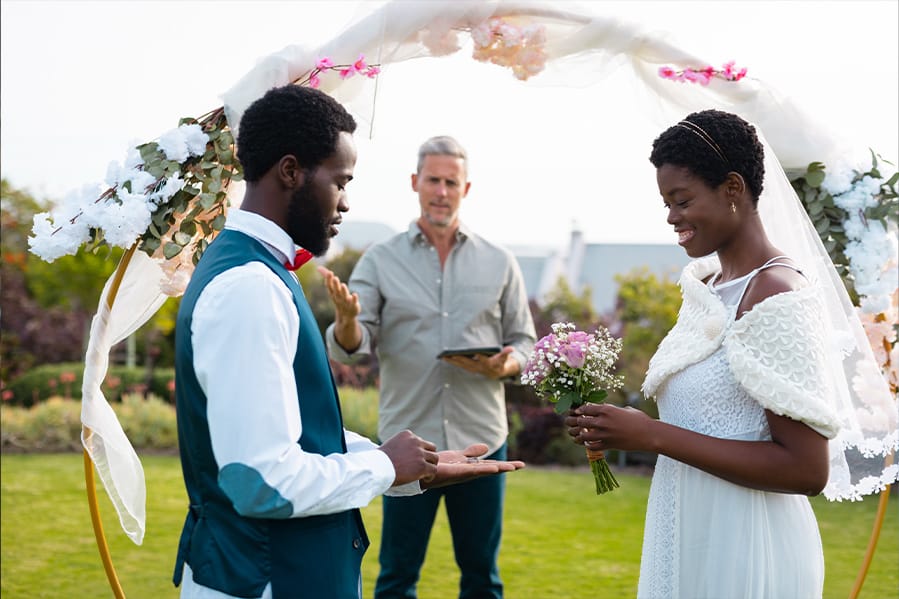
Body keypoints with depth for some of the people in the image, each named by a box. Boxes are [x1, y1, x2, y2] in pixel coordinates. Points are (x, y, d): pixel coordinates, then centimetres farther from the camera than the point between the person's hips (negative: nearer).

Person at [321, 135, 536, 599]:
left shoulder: (499, 263, 6)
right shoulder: (380, 260, 2)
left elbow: (524, 342, 11)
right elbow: (349, 348, -6)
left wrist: (505, 366, -12)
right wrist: (346, 319, -29)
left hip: (481, 439, 2)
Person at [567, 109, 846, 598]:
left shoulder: (777, 296, -18)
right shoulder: (706, 285, 7)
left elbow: (805, 470, -23)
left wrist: (653, 435, -23)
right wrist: (626, 430, -2)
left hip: (745, 552, -8)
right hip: (686, 535, 8)